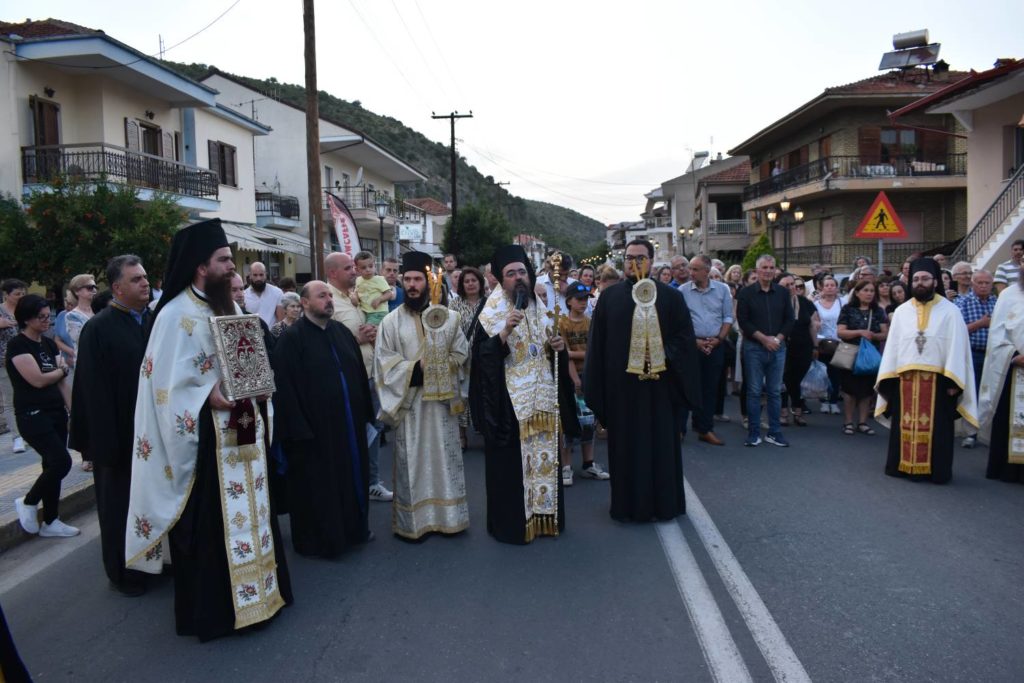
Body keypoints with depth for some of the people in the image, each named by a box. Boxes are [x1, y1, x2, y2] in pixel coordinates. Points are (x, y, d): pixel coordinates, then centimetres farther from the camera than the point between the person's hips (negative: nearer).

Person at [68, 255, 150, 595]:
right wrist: (107, 443, -18)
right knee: (121, 505, 10)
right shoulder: (98, 329, -12)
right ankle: (124, 572, 27)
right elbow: (95, 391, -15)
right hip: (121, 434, -5)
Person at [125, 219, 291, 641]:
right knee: (210, 520, 1)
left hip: (241, 431, 8)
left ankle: (255, 588, 30)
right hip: (204, 435, -8)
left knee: (248, 510, 16)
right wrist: (209, 397, -26)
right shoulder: (177, 315, -13)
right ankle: (212, 609, 14)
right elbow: (167, 383, -16)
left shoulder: (229, 308, 12)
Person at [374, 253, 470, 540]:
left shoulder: (448, 317, 4)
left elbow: (461, 353, 6)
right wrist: (413, 370, -15)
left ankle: (447, 516, 20)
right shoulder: (392, 321, -1)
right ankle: (412, 520, 12)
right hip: (409, 401, -2)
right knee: (411, 460, 3)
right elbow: (383, 361, -4)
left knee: (444, 456, 9)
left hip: (442, 399, 2)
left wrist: (434, 368, -7)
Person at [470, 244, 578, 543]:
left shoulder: (539, 308, 11)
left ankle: (544, 517, 26)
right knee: (512, 462, -1)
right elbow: (481, 356, -17)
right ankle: (511, 522, 13)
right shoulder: (492, 313, -7)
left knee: (544, 457, 12)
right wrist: (505, 331, -29)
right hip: (509, 402, -6)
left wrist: (557, 346, 0)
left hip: (542, 398, 6)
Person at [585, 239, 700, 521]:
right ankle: (629, 504, 17)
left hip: (659, 384, 0)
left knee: (662, 442, 7)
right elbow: (598, 343, 3)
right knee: (626, 443, 6)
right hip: (622, 384, 0)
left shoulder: (670, 296, 4)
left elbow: (684, 337, 3)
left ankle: (664, 502, 20)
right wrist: (599, 386, -2)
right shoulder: (610, 297, 4)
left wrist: (663, 355, -13)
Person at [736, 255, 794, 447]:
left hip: (777, 347, 3)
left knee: (774, 392, 7)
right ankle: (753, 433, 8)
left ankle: (774, 432, 15)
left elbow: (789, 320, 7)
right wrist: (764, 338, -13)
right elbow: (743, 321, -7)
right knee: (754, 391, 1)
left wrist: (777, 338, -8)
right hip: (754, 347, -3)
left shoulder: (783, 293, 9)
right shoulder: (746, 293, -1)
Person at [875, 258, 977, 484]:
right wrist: (888, 378, -1)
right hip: (905, 379, 2)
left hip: (938, 379, -2)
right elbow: (892, 346, 7)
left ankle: (935, 470, 13)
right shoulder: (901, 311, 10)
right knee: (905, 425, 7)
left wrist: (953, 381, -13)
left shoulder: (950, 311, 1)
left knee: (936, 428, 4)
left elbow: (956, 347, -4)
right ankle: (903, 465, 17)